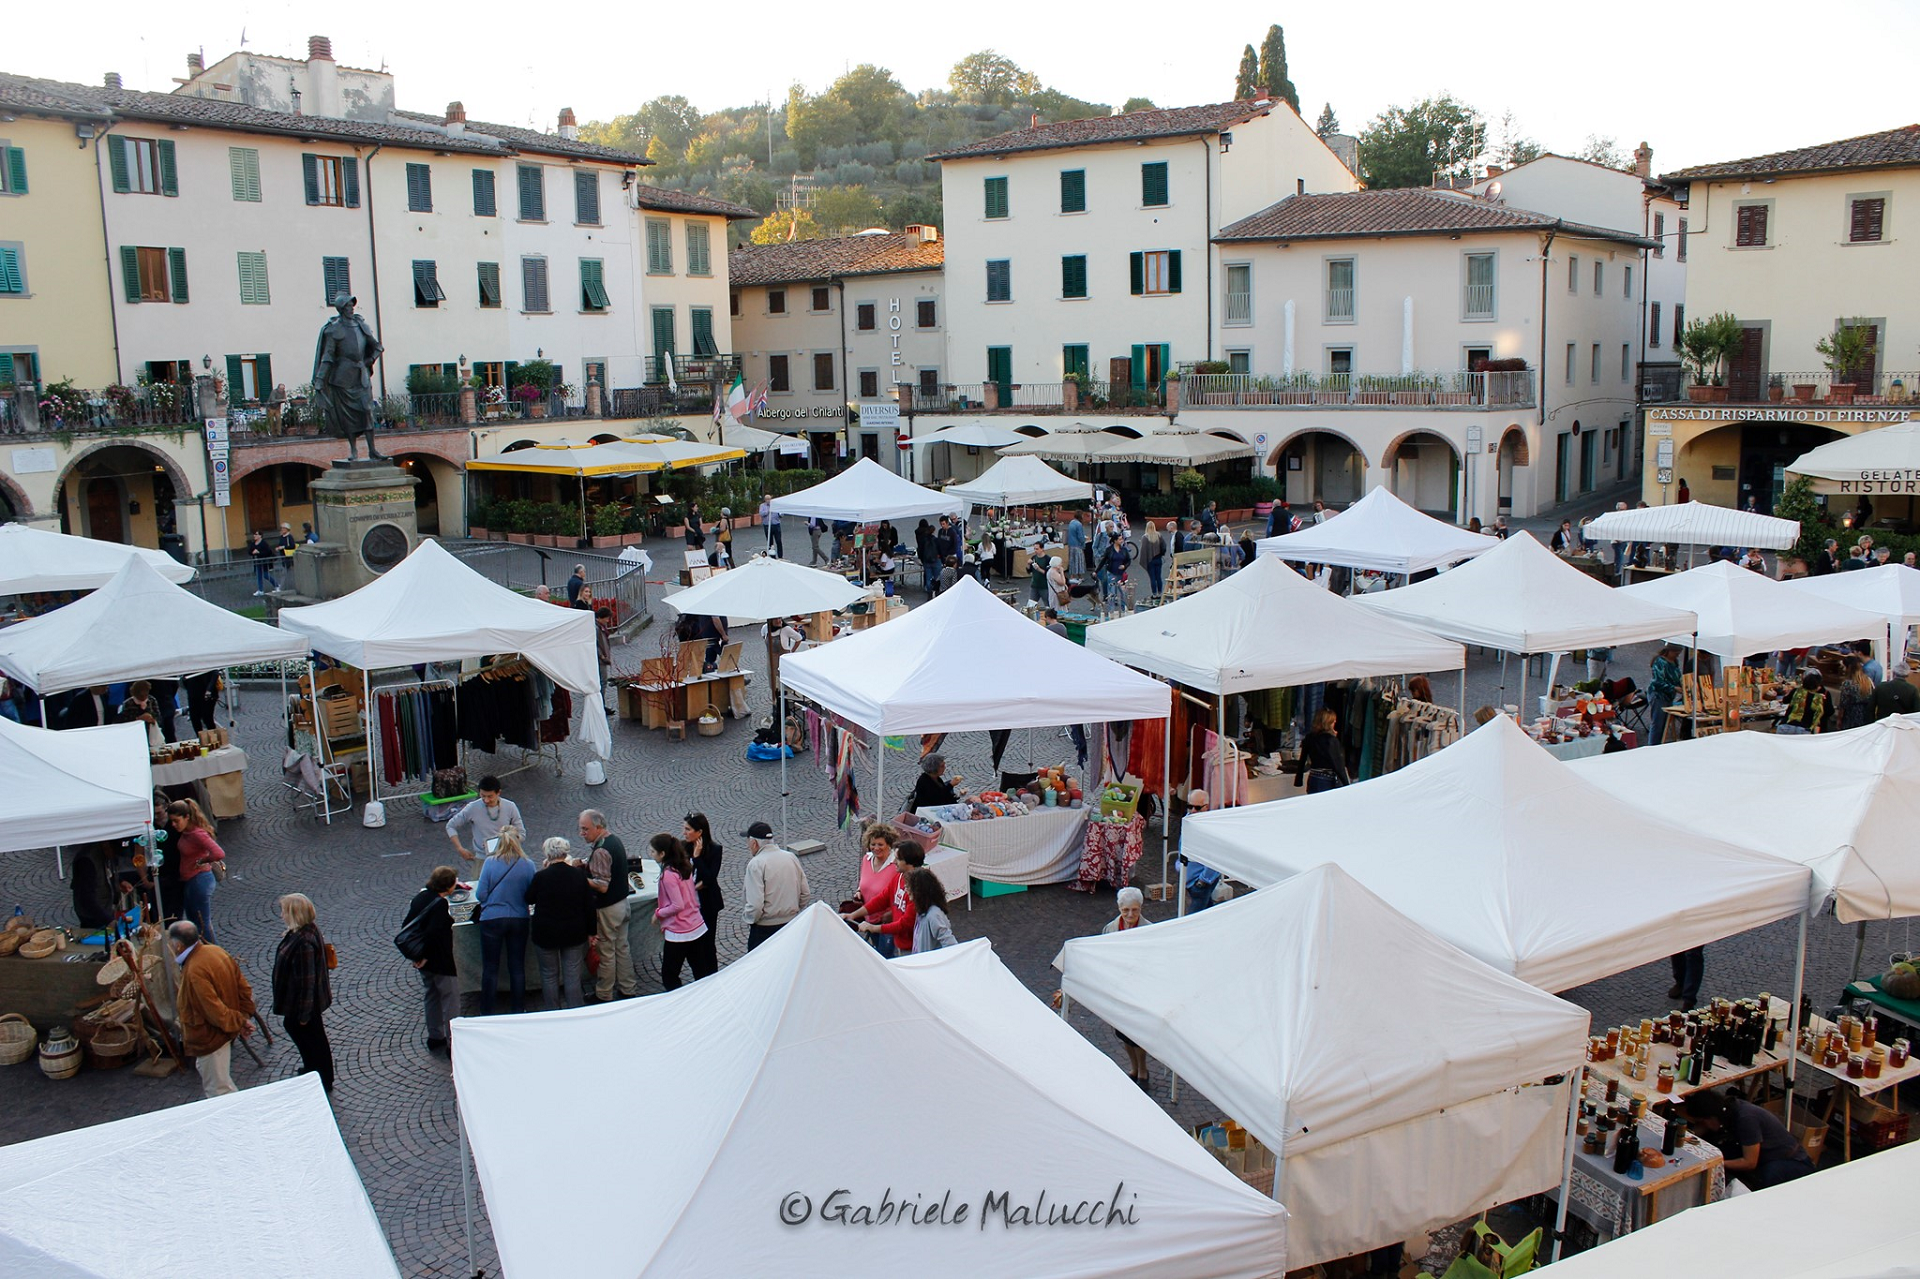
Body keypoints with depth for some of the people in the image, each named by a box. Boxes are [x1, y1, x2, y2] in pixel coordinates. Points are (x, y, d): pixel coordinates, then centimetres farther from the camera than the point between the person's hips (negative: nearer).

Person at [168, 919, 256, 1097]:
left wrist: (239, 1022, -13)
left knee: (218, 1090, 2)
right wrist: (244, 1017, 5)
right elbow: (243, 987, 4)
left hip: (210, 1039, -10)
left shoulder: (194, 971, -29)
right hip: (224, 1032, 10)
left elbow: (214, 1011, -28)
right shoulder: (216, 951, -1)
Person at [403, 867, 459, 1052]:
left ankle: (435, 1038, 27)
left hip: (425, 962, 9)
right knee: (450, 998, 1)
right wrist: (426, 956, -18)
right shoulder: (440, 904, -22)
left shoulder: (419, 897, 5)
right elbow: (433, 932, -30)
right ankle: (453, 1041, 3)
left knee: (432, 996, 19)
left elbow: (406, 925, 9)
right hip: (441, 961, -9)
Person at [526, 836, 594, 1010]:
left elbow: (529, 899, 3)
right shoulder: (579, 875, -9)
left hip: (546, 934, -2)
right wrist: (591, 931, 9)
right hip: (574, 934, 2)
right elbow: (589, 905, -2)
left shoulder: (541, 876, -17)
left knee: (549, 975, 13)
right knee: (572, 974, 10)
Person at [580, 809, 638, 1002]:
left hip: (607, 908, -9)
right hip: (622, 902, 9)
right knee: (622, 947, 18)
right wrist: (586, 866, 8)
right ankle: (628, 989, 27)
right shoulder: (615, 840, 4)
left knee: (606, 952, 5)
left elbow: (602, 886, -28)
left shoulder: (600, 851, -26)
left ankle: (603, 995, 19)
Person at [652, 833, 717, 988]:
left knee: (669, 977, 6)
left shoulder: (668, 875, -19)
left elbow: (678, 906, -21)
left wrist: (658, 913, -7)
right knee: (701, 973, 14)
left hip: (679, 933, -8)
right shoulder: (684, 868, 5)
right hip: (698, 928, 8)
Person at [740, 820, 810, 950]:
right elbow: (805, 893, 6)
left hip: (764, 928, -6)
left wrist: (750, 920, -4)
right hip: (792, 924, 6)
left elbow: (755, 904, -22)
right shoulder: (791, 858, 3)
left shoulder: (756, 864, -16)